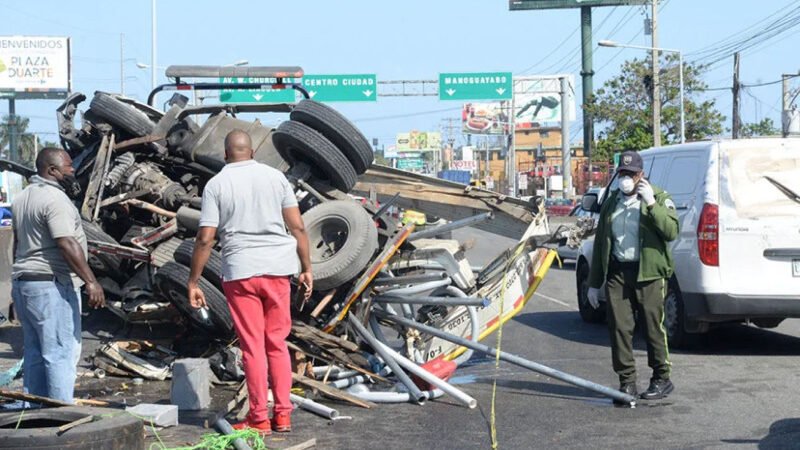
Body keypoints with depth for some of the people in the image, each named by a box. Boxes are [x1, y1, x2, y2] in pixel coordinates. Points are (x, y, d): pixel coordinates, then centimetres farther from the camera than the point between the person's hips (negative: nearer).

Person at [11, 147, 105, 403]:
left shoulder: (21, 198, 15)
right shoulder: (55, 199, -15)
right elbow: (67, 244, -24)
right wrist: (91, 281, -27)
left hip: (23, 282, 10)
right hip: (51, 285, -10)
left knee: (34, 354, 13)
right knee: (62, 352, -8)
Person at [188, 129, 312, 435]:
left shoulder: (216, 184, -2)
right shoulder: (275, 177, 5)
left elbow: (205, 239, -7)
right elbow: (297, 227, 2)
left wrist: (193, 282, -1)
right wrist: (306, 268, 9)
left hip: (240, 272, -2)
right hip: (277, 269, 2)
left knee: (253, 347, 4)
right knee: (277, 343, 13)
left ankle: (259, 419, 8)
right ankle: (283, 415, 13)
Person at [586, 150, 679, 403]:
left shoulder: (658, 198, 2)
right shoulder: (611, 203, 16)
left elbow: (671, 231, -13)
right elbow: (600, 243, 19)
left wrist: (651, 203, -21)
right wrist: (594, 283, 17)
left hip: (648, 272, -4)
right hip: (617, 273, 4)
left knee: (653, 328, -1)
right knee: (620, 329, 1)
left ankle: (662, 379, 12)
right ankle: (627, 381, 9)